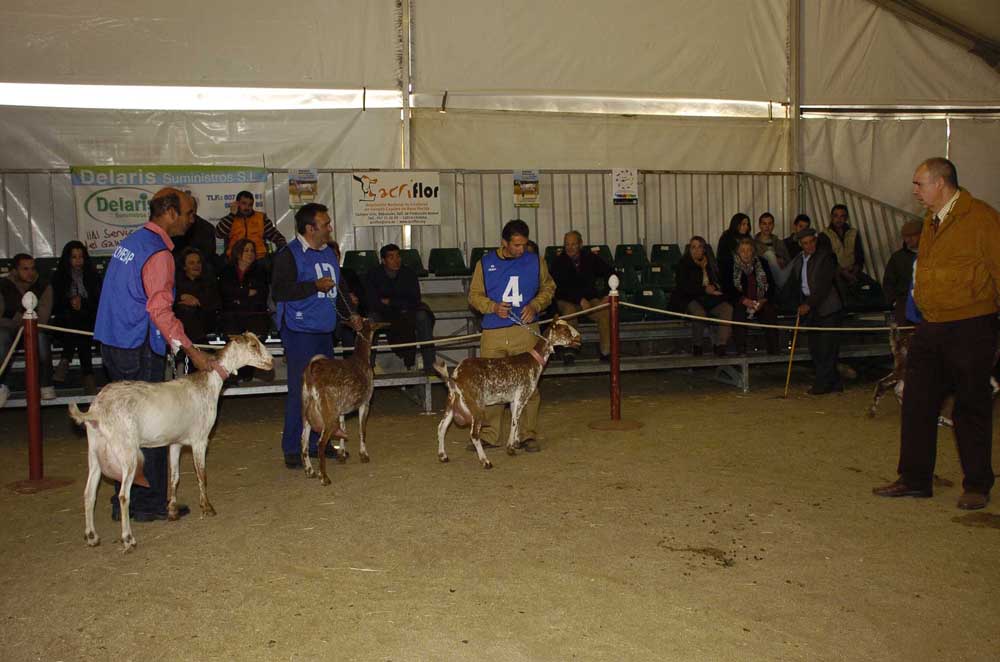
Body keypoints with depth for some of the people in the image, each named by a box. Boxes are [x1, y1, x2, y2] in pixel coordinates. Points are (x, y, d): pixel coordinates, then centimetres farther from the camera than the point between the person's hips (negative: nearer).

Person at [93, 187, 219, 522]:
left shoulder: (131, 241, 14)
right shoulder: (158, 252, -15)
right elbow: (160, 310, -21)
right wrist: (191, 351, -22)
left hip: (113, 344, 9)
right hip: (139, 349, -9)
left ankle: (125, 500, 21)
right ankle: (151, 502, 8)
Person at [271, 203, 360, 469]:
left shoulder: (328, 253, 16)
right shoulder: (289, 254, -9)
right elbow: (279, 290, -19)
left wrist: (348, 315, 20)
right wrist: (315, 286, -21)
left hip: (324, 331, 8)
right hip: (299, 332, -8)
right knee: (300, 389, -7)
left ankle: (317, 442, 21)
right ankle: (293, 449, 1)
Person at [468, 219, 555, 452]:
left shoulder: (535, 261, 8)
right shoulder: (485, 263, 6)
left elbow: (548, 288, 16)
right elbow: (474, 295, 9)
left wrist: (535, 305, -3)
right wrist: (493, 307, -10)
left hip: (526, 330, 0)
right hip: (493, 333, 0)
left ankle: (528, 435, 8)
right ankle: (488, 435, 13)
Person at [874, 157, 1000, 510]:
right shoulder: (931, 221, 13)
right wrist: (925, 310, 17)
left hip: (971, 328, -7)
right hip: (930, 328, 8)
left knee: (972, 408, 4)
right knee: (918, 405, 8)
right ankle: (914, 479, 18)